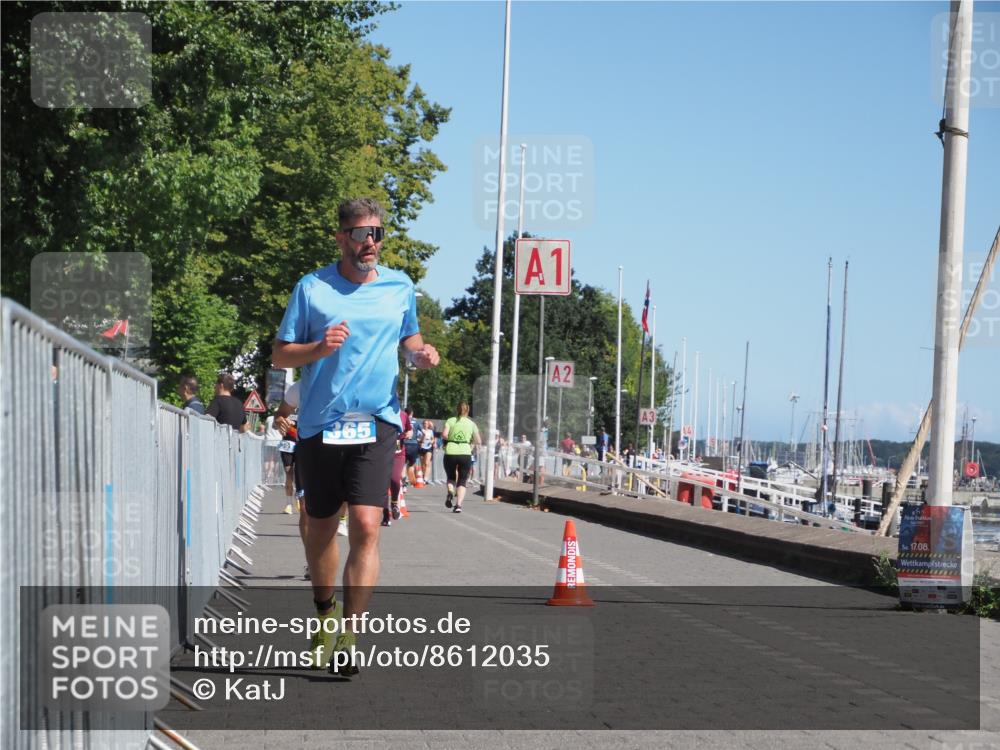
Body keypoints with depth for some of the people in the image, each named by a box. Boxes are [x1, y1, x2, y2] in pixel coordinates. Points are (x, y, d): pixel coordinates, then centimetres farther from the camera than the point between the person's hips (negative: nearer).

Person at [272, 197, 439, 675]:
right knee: (320, 529, 11)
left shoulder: (400, 287, 9)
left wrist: (420, 354, 2)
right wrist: (320, 348, -16)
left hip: (376, 423, 0)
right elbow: (281, 354, 3)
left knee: (366, 526, -15)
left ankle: (348, 637, -13)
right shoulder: (312, 288, 2)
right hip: (319, 425, 0)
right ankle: (326, 614, 36)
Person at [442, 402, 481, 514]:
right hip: (465, 453, 0)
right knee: (462, 481, 7)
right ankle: (458, 504, -11)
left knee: (451, 477, 20)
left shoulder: (450, 421, 5)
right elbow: (478, 442, 5)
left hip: (450, 453, 0)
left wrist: (449, 438, 10)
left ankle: (450, 491, -11)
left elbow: (444, 434, -10)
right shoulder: (471, 424, 7)